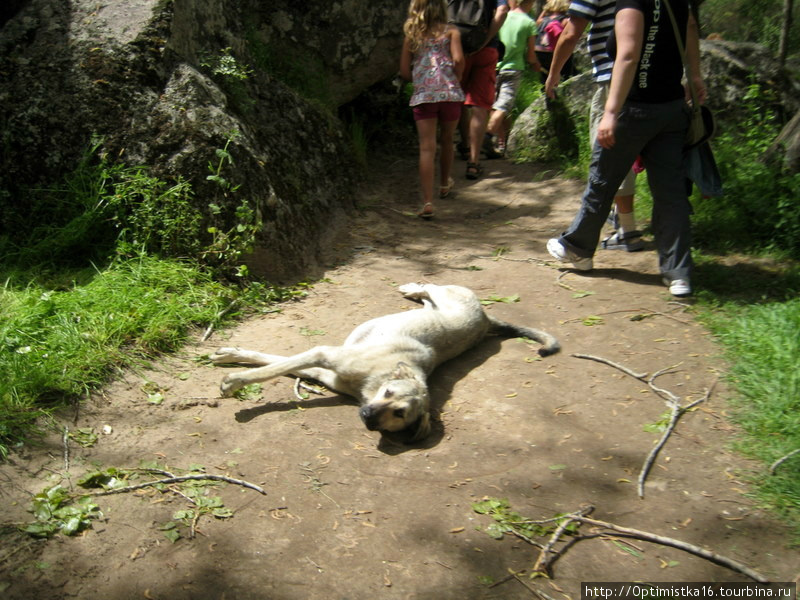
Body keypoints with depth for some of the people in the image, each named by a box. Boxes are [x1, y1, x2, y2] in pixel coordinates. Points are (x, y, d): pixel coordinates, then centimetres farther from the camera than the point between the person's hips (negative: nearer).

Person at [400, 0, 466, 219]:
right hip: (450, 94, 0)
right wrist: (455, 79, 9)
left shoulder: (411, 35, 12)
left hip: (422, 96, 0)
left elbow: (404, 71, 8)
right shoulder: (451, 31, 8)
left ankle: (427, 202, -16)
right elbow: (458, 59, -8)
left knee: (427, 148, -6)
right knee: (447, 141, 20)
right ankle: (444, 184, 40)